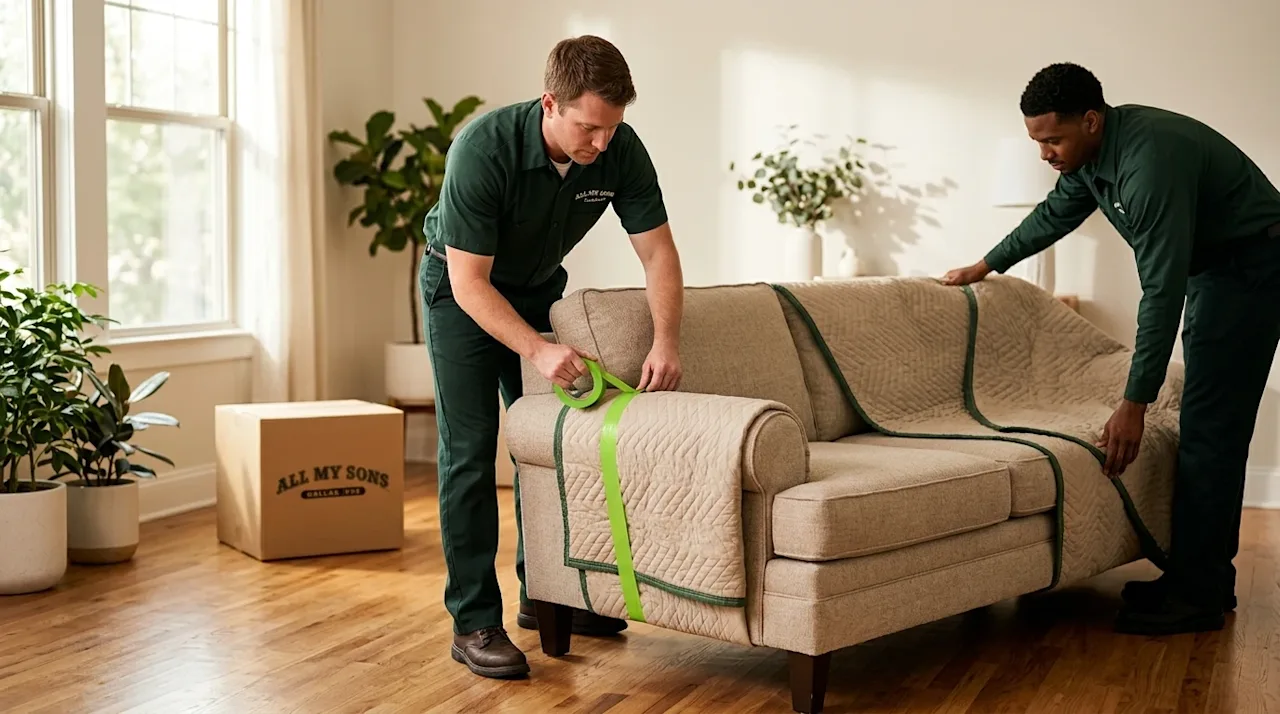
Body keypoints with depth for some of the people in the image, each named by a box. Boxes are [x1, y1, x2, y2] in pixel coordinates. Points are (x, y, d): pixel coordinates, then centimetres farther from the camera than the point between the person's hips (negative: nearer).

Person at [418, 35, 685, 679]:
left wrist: (666, 341, -29)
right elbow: (470, 282, -32)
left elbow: (657, 252, -14)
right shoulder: (483, 148, -35)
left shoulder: (620, 149, -22)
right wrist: (537, 351, -43)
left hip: (538, 288, 5)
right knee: (470, 450, -10)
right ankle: (474, 623, -6)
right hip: (461, 289, -5)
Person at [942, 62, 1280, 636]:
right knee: (1209, 425, 10)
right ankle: (1206, 578, 17)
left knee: (1210, 427, -11)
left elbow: (1162, 292, -33)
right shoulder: (1091, 153, -3)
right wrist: (987, 265, 27)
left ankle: (1196, 598, -7)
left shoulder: (1150, 159, -32)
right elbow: (1055, 213, 19)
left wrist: (1134, 404, -31)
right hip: (1214, 266, 10)